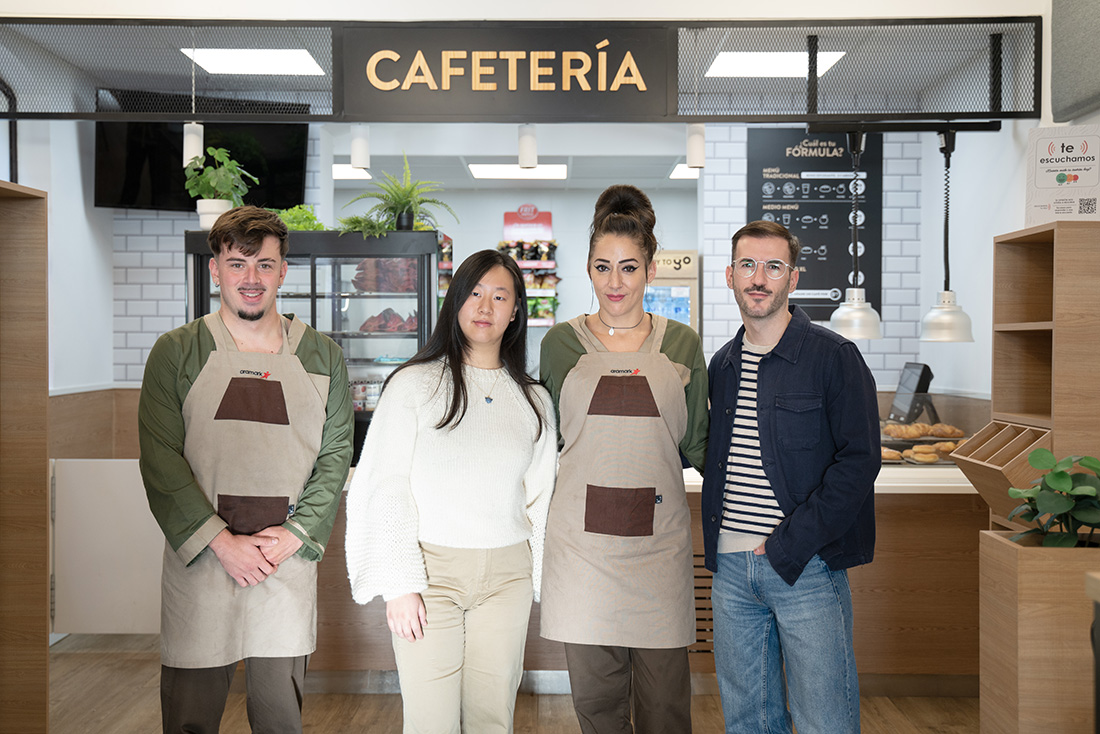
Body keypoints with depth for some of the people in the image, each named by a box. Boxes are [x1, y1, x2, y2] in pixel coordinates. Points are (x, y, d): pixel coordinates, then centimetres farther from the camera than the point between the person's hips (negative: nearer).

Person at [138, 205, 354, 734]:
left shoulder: (322, 358, 7)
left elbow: (335, 456, 5)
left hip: (289, 565, 2)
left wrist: (293, 536, -7)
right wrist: (221, 541, -13)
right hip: (199, 565, -1)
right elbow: (160, 459, -5)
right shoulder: (176, 352, 1)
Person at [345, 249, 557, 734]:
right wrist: (400, 584, -9)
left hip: (507, 577, 3)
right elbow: (387, 489, -3)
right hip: (431, 570, -3)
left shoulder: (534, 401, 10)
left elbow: (540, 499, 13)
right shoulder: (413, 384, -1)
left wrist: (545, 583, 7)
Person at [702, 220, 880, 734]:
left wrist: (789, 543, -16)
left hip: (807, 565, -5)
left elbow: (859, 460, -12)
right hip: (730, 567, 5)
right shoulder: (721, 365, 13)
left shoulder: (833, 356, -6)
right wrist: (716, 542, 6)